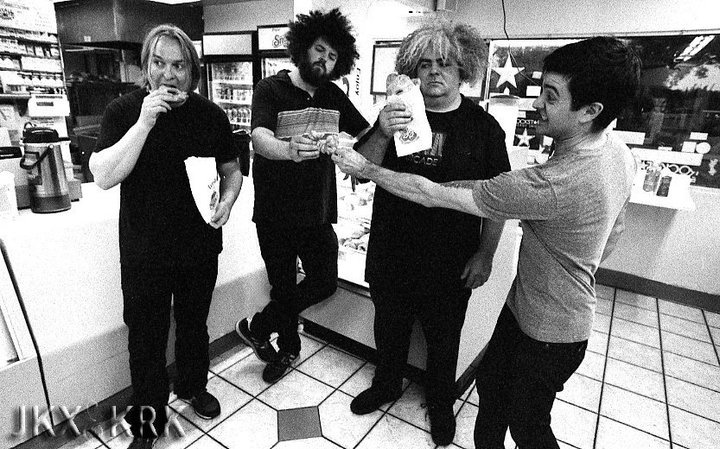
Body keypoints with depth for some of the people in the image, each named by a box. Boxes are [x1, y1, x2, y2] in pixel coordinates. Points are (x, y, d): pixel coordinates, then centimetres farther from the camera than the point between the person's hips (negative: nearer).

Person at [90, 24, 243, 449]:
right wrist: (144, 122, -25)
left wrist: (227, 201, -12)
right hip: (144, 253, -1)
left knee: (194, 324, 21)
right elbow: (104, 177, -17)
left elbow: (232, 170, 8)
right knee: (147, 338, 11)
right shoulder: (124, 110, -7)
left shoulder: (212, 115, -2)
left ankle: (194, 386, 48)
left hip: (200, 247, 2)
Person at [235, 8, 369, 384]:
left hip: (318, 212, 4)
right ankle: (289, 349, 38)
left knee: (324, 282, 2)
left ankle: (257, 327, 25)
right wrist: (290, 149, -46)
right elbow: (260, 140, -24)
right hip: (275, 215, -3)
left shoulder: (334, 96, 7)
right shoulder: (271, 89, -6)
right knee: (283, 286, 9)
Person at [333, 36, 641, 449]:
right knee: (490, 380, 24)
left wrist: (366, 169, -21)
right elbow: (612, 232, 9)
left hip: (548, 331, -8)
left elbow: (432, 195, -33)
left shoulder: (553, 184, -38)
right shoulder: (619, 152, -8)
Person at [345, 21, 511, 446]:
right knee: (389, 326, 21)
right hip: (390, 252, 2)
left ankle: (441, 403, 46)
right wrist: (381, 134, -25)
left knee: (443, 336, 18)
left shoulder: (484, 126, -6)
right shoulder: (396, 114, -1)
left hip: (450, 261, -1)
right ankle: (387, 385, 50)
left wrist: (485, 255, -6)